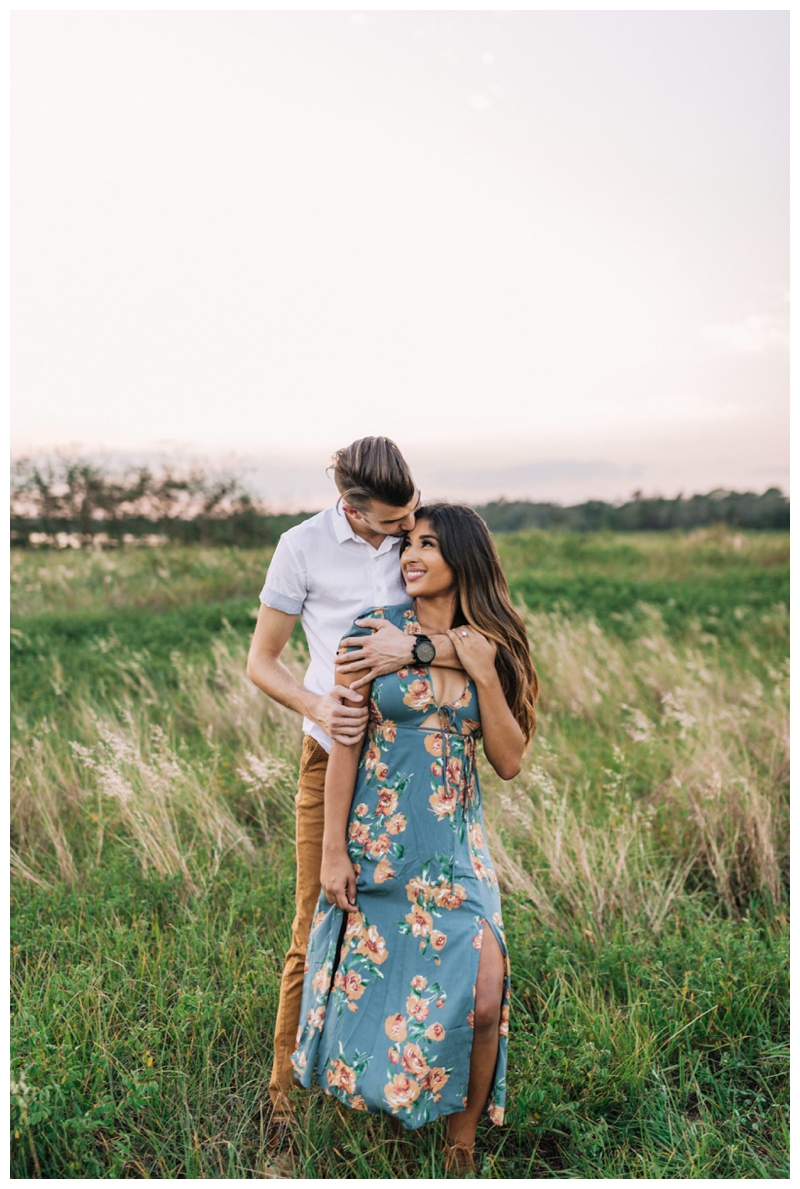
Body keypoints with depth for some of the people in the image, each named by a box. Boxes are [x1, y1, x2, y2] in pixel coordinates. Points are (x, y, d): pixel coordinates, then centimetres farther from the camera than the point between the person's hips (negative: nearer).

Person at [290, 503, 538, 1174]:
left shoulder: (491, 648, 2)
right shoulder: (374, 632, -5)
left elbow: (510, 763, -1)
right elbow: (345, 745, -4)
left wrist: (483, 673, -12)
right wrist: (334, 849, -6)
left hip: (456, 847, 1)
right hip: (379, 841, -1)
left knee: (482, 999, -7)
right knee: (369, 989, 10)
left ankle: (462, 1140, 21)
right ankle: (361, 1105, 43)